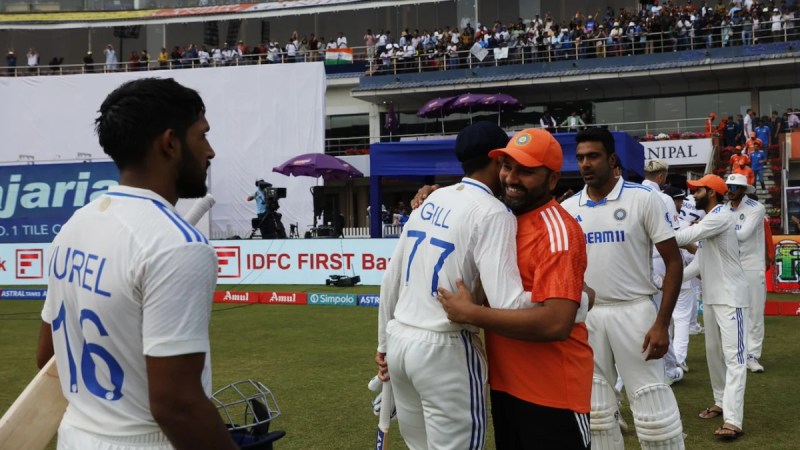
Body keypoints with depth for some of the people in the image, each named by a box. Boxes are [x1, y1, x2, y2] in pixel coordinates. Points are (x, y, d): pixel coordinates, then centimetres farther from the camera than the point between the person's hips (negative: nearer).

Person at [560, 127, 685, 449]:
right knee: (594, 410, 12)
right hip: (585, 315, 4)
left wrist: (662, 324, -13)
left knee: (653, 410, -3)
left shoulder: (642, 199, -5)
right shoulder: (567, 208, 5)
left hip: (633, 311, -4)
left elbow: (673, 261, -6)